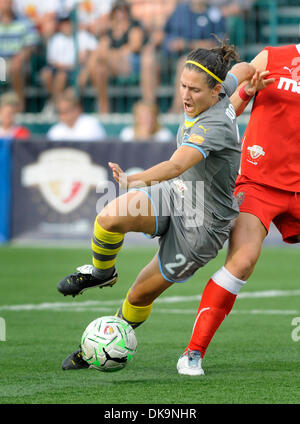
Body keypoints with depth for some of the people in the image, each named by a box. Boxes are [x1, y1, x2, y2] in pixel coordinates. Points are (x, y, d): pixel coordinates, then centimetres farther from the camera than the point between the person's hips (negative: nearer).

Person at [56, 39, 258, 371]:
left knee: (141, 294, 4)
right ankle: (101, 272, 7)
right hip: (175, 195, 7)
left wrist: (134, 180, -61)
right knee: (109, 218, -21)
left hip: (202, 225, -7)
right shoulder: (220, 96, -7)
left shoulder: (214, 126, -31)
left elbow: (176, 166, -48)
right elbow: (245, 69, 14)